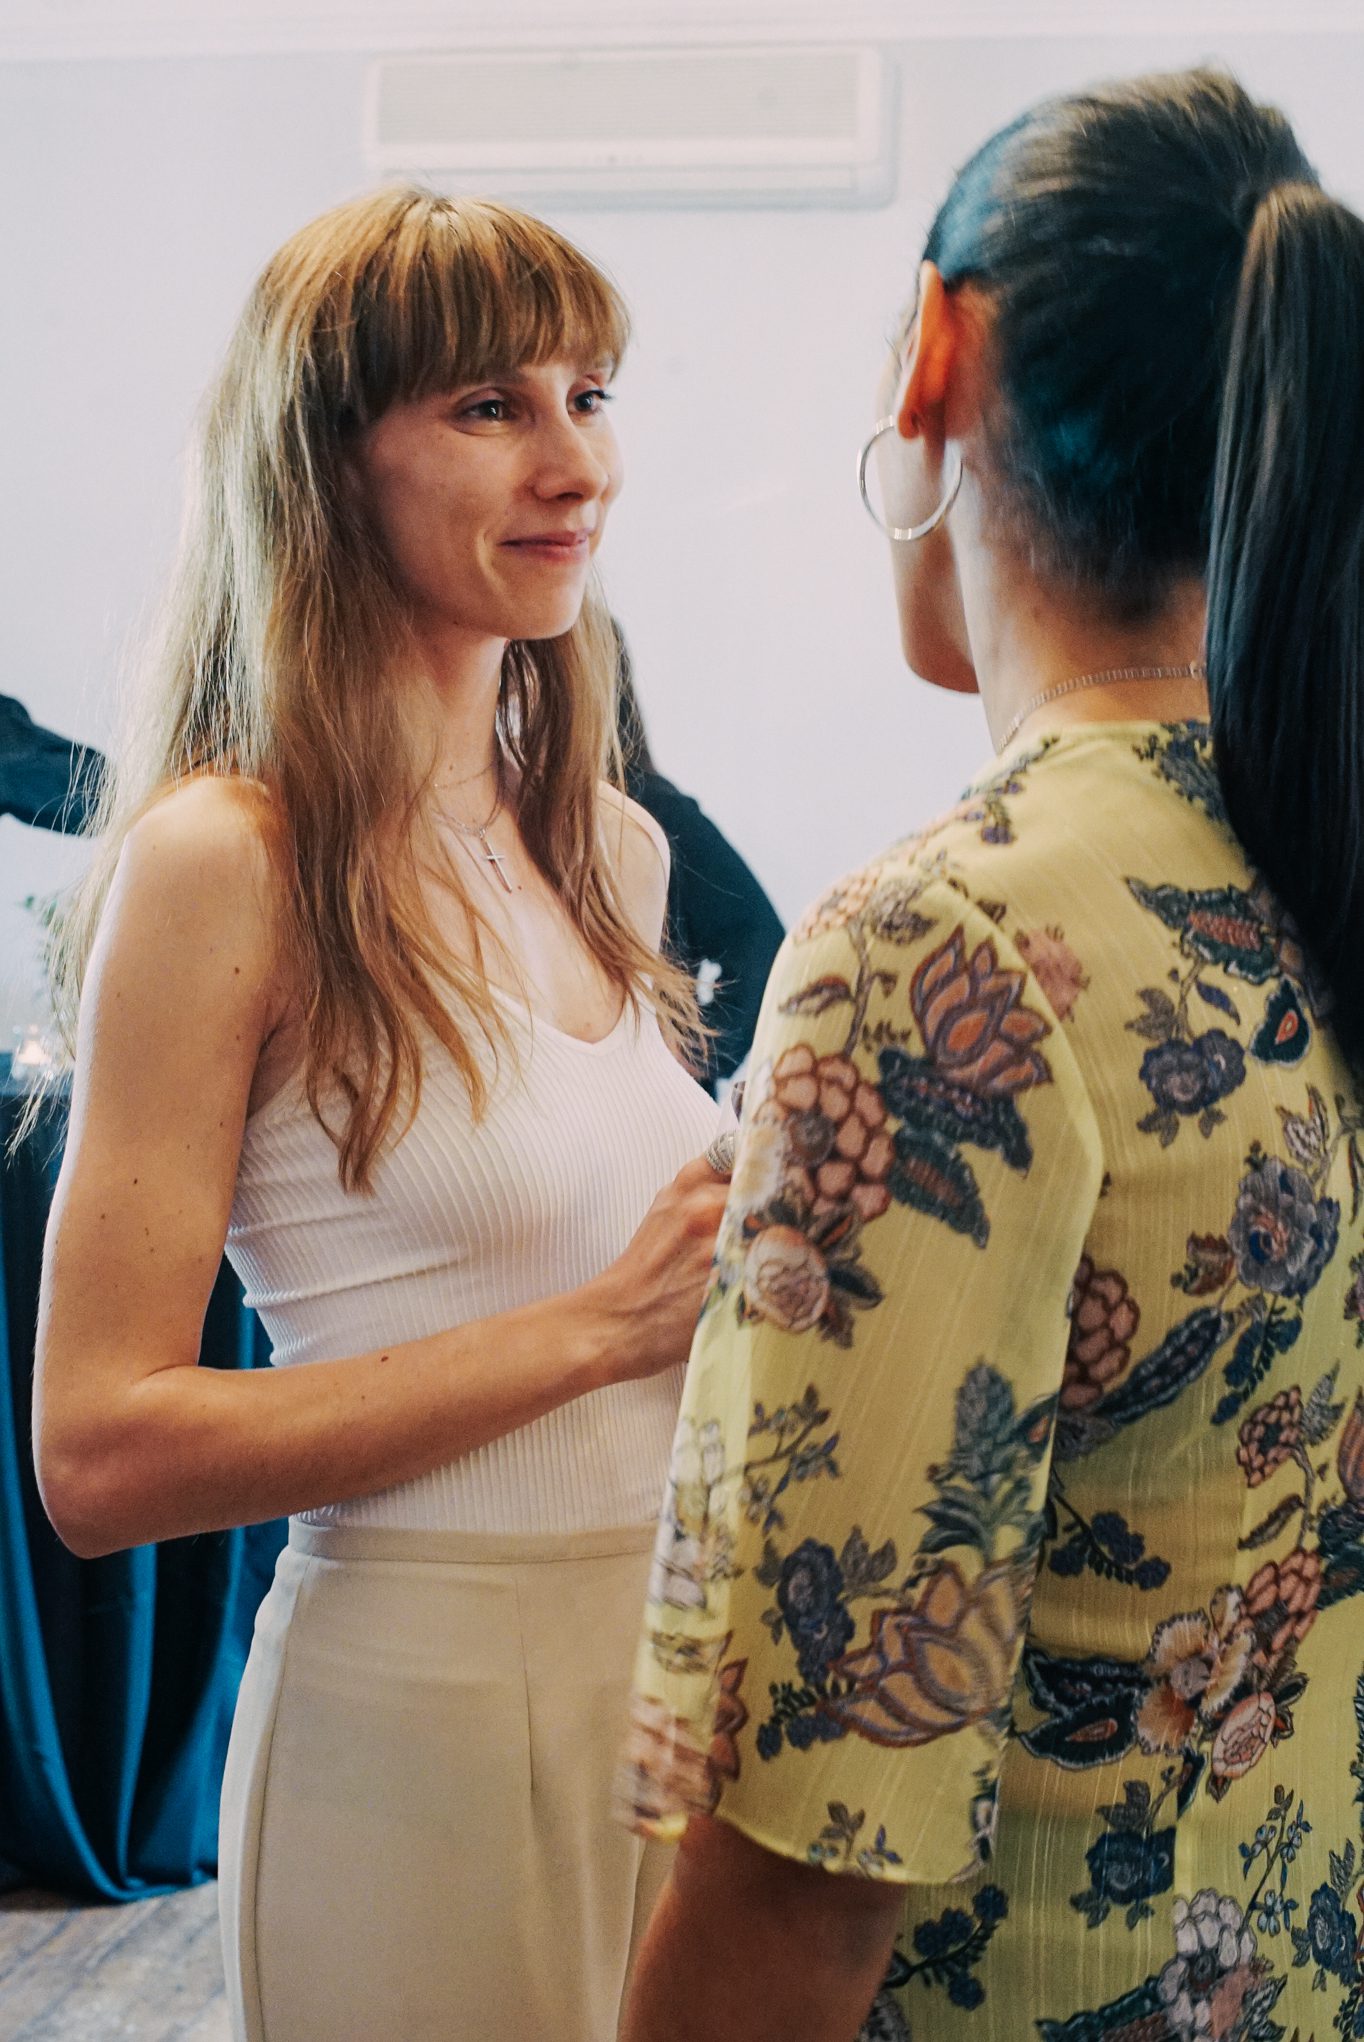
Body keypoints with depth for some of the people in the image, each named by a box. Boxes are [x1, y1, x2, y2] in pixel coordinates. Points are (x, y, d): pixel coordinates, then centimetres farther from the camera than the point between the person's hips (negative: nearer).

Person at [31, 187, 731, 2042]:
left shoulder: (609, 848, 7)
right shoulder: (228, 858, -14)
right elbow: (99, 1454, -18)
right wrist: (598, 1327, -20)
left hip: (681, 1661, 7)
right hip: (426, 1699, -7)